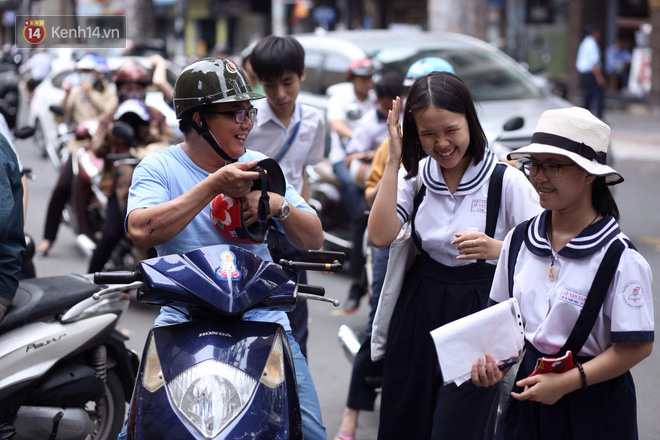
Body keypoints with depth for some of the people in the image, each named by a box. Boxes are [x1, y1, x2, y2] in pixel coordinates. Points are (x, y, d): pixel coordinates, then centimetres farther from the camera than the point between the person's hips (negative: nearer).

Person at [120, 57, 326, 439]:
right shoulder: (160, 167, 0)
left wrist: (279, 205, -12)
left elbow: (314, 240, 9)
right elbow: (141, 231, -20)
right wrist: (214, 186, -21)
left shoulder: (259, 167, 10)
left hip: (264, 321, 3)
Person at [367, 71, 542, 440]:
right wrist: (393, 161, -11)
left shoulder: (506, 181, -9)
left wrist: (497, 249, -26)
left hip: (479, 310, -4)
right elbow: (380, 236, -10)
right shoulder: (417, 175, 3)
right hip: (418, 312, 4)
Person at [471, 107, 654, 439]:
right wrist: (493, 357, -8)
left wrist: (567, 382, -18)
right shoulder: (519, 240, 2)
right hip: (530, 392, 5)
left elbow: (638, 345, -16)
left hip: (594, 404, -4)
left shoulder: (620, 258, -16)